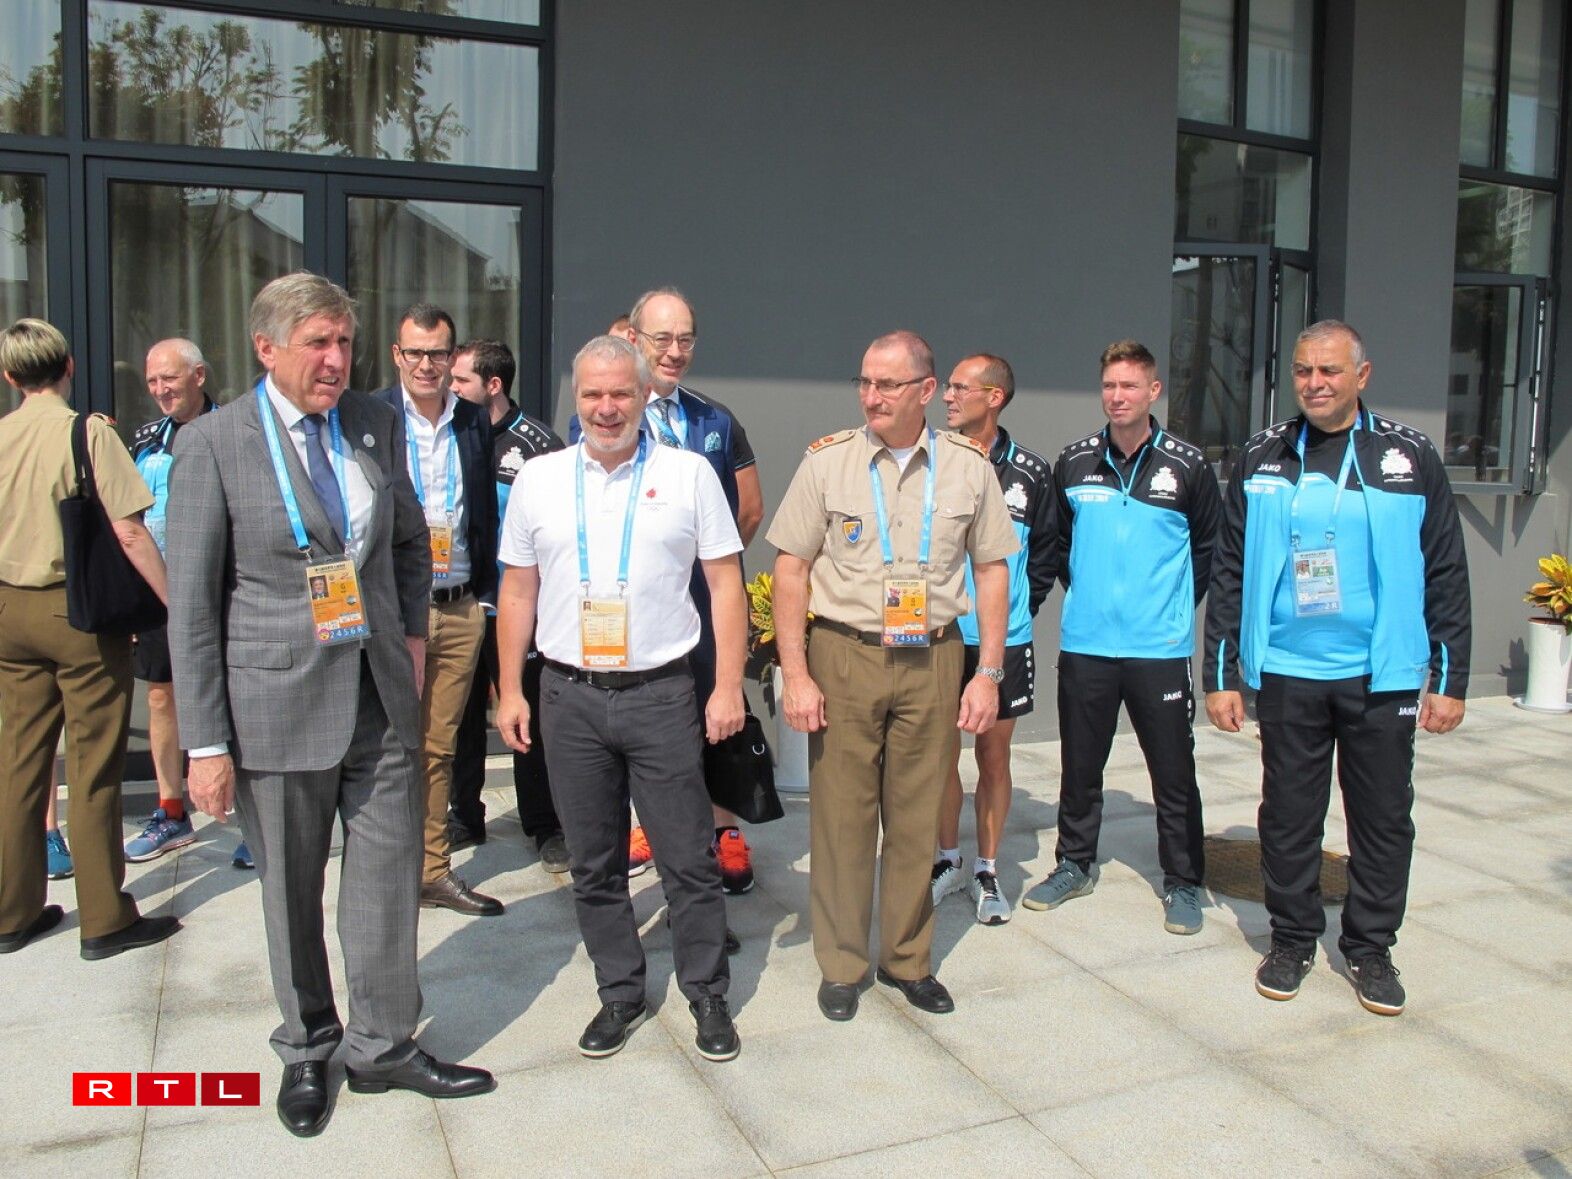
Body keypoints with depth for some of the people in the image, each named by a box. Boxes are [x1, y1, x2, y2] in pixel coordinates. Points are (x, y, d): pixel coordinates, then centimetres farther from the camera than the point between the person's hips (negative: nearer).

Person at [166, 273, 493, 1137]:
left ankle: (384, 1046, 26)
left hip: (380, 694, 4)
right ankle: (306, 1051, 33)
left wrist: (412, 634, 8)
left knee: (389, 873, 8)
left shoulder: (375, 423, 5)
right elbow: (191, 605, -8)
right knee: (291, 891, 11)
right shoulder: (212, 445, -8)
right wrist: (206, 744, -9)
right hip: (277, 702, -3)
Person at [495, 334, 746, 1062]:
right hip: (569, 696, 3)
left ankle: (708, 995, 22)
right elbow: (518, 592, 11)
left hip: (660, 693, -2)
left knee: (688, 858, 4)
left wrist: (729, 686, -6)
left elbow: (725, 583, 0)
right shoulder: (539, 479, 7)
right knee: (593, 863, 13)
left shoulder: (688, 474, 0)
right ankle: (619, 994, 29)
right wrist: (510, 691, 6)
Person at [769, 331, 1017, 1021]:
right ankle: (841, 965, 21)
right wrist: (796, 675, -6)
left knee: (917, 816, 10)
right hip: (844, 657, -1)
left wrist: (988, 673, 3)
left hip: (933, 661, 1)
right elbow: (791, 569, -1)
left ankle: (907, 960, 27)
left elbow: (991, 570, 8)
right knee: (842, 814, 5)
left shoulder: (968, 466, 3)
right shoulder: (827, 461, -1)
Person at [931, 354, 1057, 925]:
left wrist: (1023, 606, 7)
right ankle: (949, 861, 28)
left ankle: (986, 869, 25)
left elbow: (1047, 551, 12)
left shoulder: (1029, 472, -1)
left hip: (1005, 641, 0)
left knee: (994, 755, 9)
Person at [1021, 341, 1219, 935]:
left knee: (1173, 772, 4)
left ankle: (1183, 883, 19)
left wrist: (1175, 605, 5)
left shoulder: (1188, 466, -3)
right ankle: (1074, 865, 30)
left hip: (1161, 648, -2)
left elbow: (1209, 550, 8)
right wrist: (1085, 591, 12)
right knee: (1079, 766, 13)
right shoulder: (1073, 463, 3)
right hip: (1084, 645, 2)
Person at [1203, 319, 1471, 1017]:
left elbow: (1447, 577, 3)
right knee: (1288, 815, 9)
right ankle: (1293, 939, 26)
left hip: (1382, 676, 0)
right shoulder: (1262, 460, 4)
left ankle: (1370, 948, 25)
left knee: (1383, 817, 8)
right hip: (1286, 674, 1)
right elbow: (1230, 574, 5)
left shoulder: (1411, 458, 2)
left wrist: (1449, 679, -1)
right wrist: (1219, 674, 2)